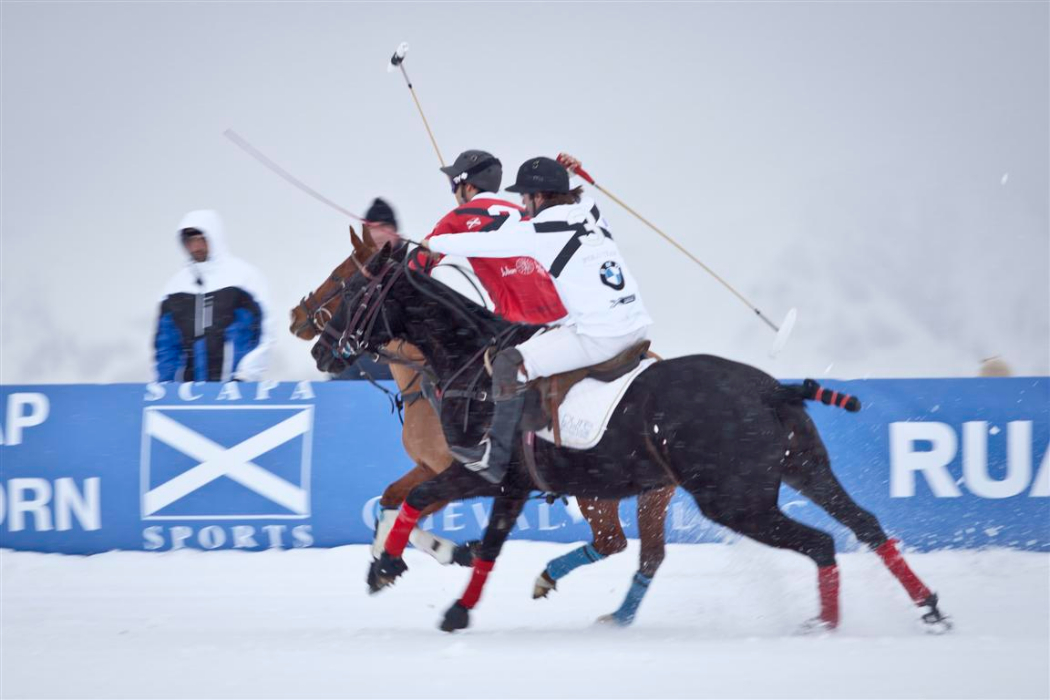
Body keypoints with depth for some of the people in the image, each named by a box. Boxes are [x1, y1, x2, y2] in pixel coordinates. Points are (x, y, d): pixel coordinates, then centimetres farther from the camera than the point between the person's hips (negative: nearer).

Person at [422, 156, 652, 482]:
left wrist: (434, 243, 15)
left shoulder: (539, 232, -8)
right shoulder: (591, 214, 12)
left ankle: (494, 457, 1)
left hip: (599, 338, -9)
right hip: (636, 326, 9)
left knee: (510, 364, -4)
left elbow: (482, 244, 0)